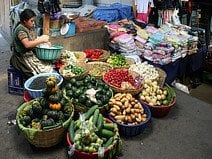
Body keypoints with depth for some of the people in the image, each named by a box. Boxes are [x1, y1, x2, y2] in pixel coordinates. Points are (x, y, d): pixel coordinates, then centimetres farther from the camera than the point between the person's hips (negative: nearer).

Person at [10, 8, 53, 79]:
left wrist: (41, 38, -2)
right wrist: (41, 40, -23)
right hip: (23, 58, -9)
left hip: (31, 54, 9)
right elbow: (27, 44, -30)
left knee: (48, 64, -5)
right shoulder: (21, 29, -17)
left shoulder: (30, 28, 11)